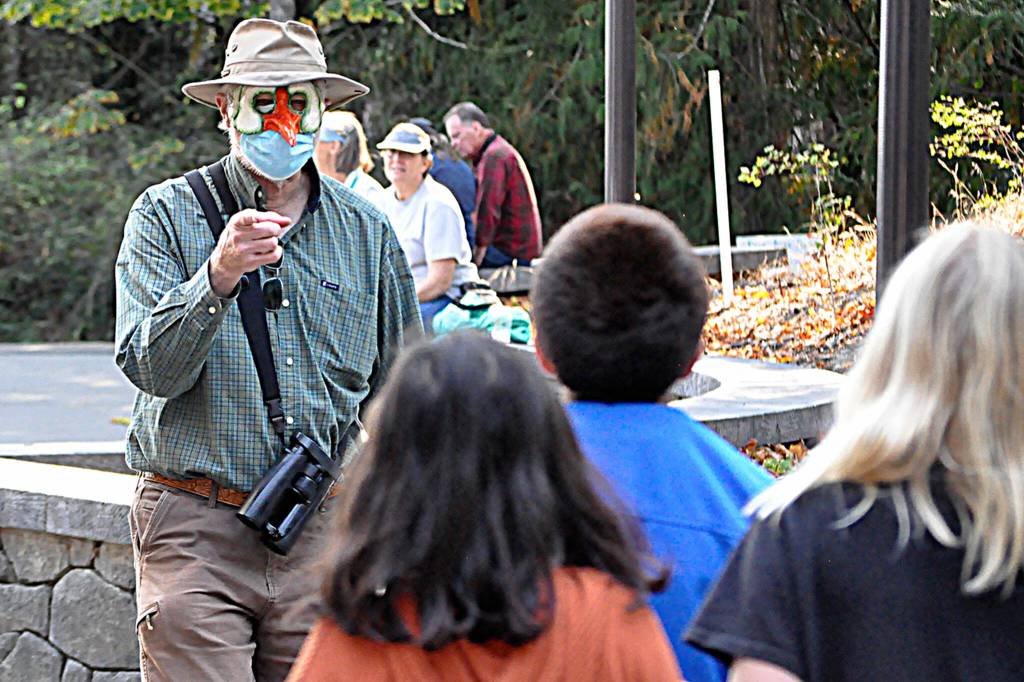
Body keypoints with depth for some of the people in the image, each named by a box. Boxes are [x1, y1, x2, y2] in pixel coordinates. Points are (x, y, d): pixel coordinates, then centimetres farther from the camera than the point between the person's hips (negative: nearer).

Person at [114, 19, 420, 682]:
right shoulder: (166, 215, 1)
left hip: (321, 534, 3)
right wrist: (219, 275, -26)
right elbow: (151, 367, -11)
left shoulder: (368, 231, 10)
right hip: (196, 532, -3)